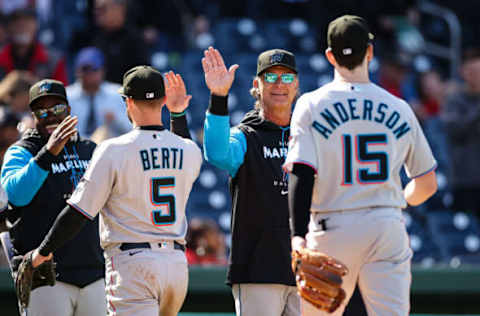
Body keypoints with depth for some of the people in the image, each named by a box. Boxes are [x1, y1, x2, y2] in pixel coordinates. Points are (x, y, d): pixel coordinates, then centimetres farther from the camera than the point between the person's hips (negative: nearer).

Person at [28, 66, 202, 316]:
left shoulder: (114, 150, -9)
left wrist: (43, 251, 3)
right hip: (177, 263, 6)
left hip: (132, 264, -6)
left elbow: (79, 211, -9)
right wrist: (178, 113, 34)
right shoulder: (189, 150, 7)